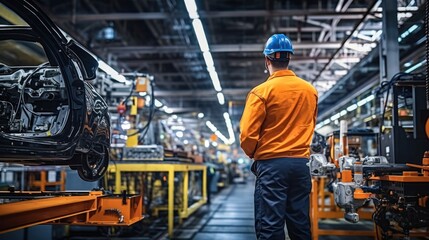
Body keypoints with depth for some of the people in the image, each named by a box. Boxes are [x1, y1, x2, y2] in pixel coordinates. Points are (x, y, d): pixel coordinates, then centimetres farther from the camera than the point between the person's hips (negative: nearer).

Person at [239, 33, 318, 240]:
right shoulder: (310, 91, 6)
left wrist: (254, 154, 7)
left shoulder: (261, 92, -10)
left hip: (272, 164, -5)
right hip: (301, 163, 5)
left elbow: (247, 135, -12)